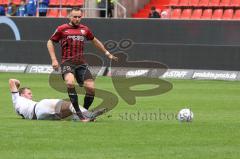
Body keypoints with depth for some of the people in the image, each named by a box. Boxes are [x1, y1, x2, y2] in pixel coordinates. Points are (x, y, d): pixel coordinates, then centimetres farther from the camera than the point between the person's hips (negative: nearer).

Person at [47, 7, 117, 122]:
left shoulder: (84, 30, 13)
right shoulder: (62, 29, 3)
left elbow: (94, 41, 30)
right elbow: (50, 42, 12)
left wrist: (107, 53, 32)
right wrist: (54, 59, 1)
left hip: (81, 63, 4)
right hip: (67, 63, -4)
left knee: (91, 87, -10)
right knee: (70, 82, -33)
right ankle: (77, 112, -27)